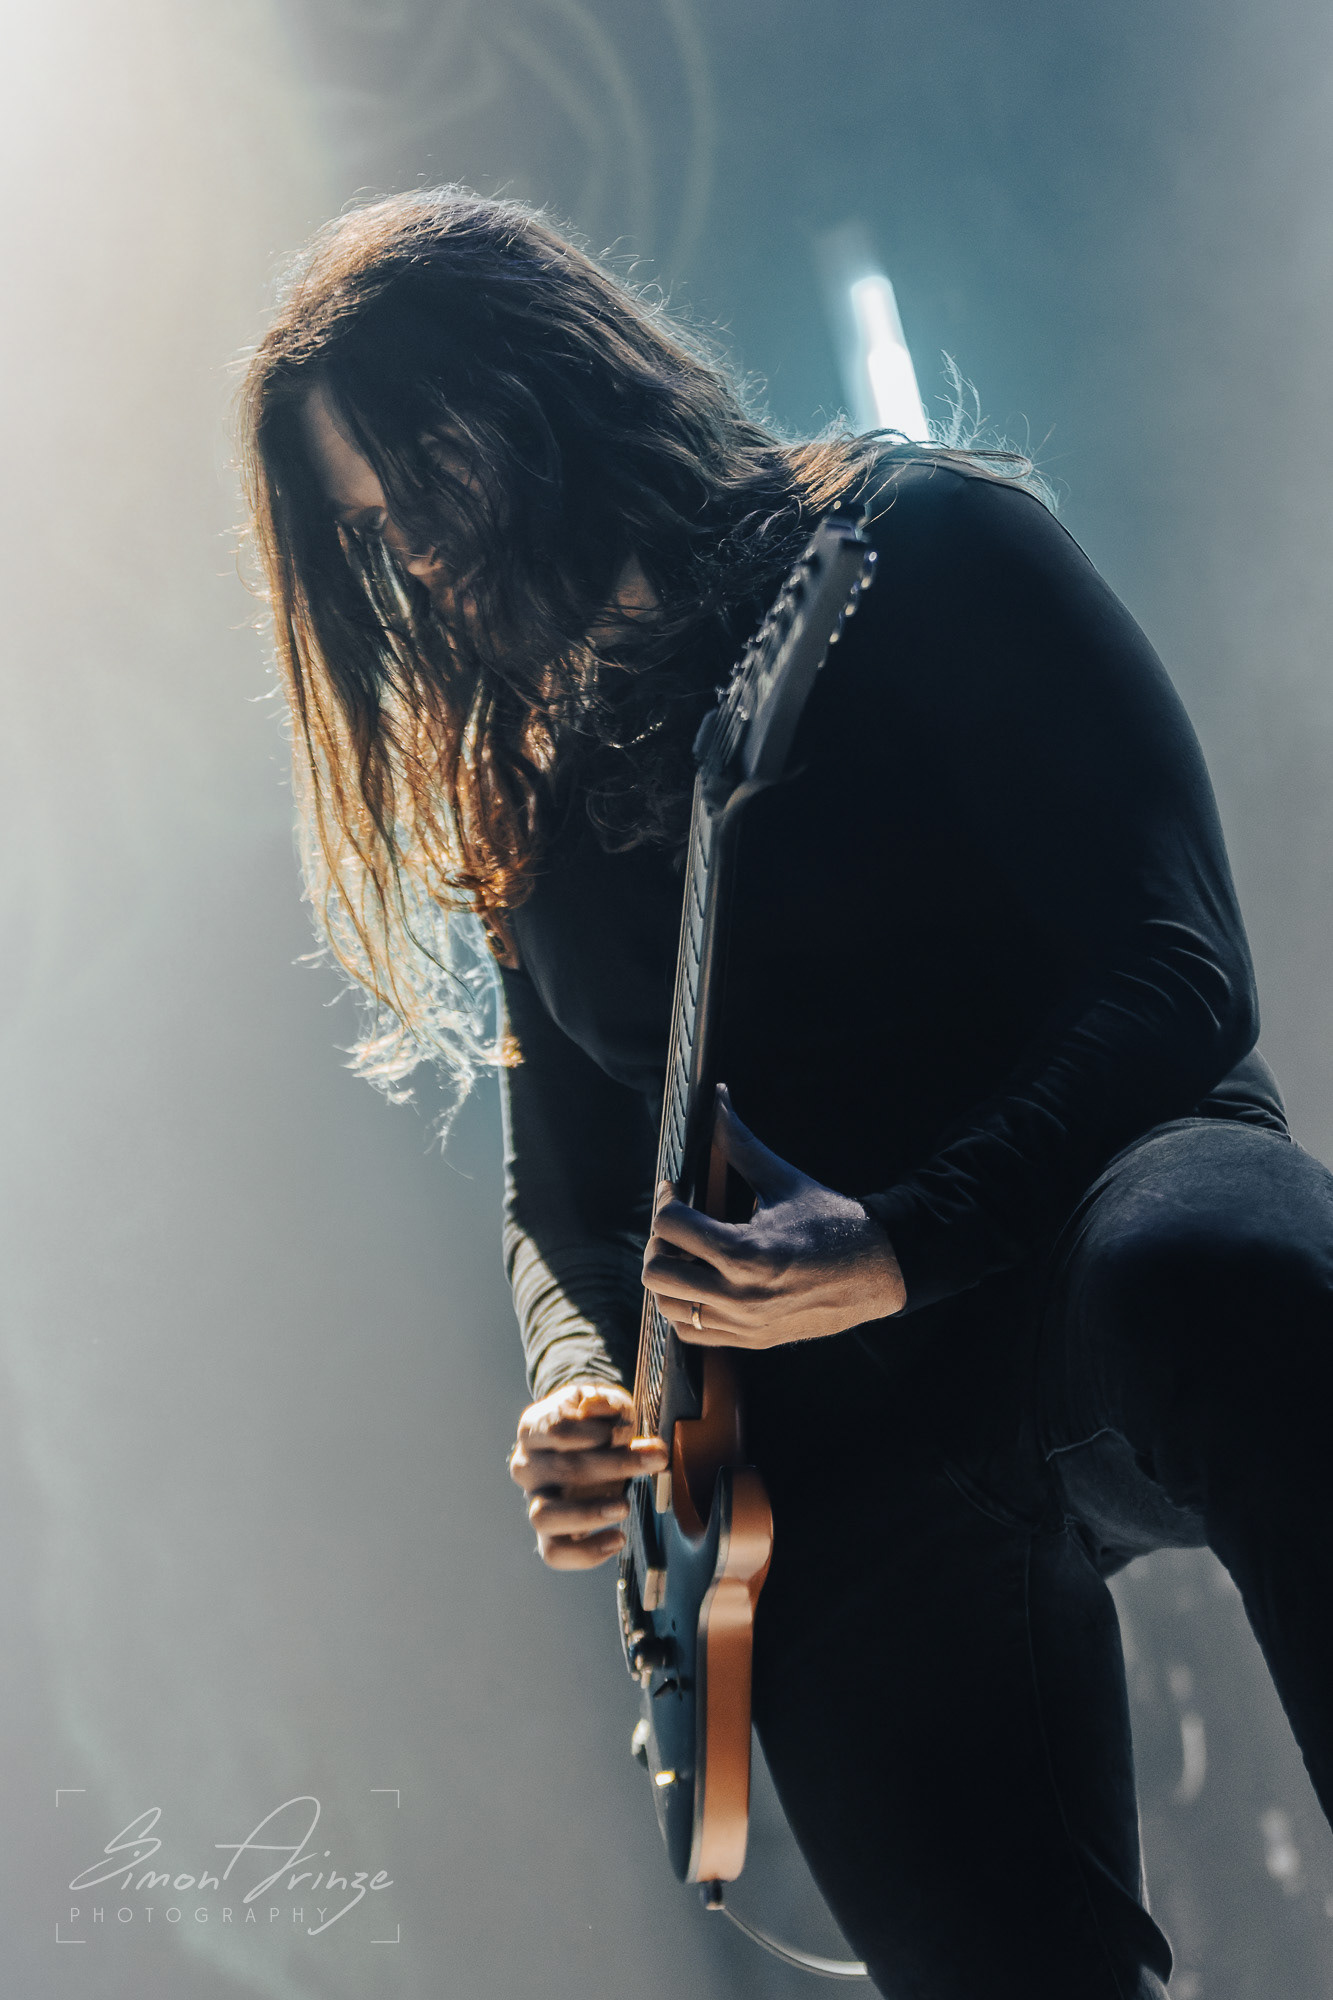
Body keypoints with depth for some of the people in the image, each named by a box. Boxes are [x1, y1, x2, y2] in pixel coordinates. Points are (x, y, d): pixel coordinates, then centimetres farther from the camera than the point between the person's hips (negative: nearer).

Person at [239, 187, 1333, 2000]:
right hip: (831, 1454, 4)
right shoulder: (536, 787, 18)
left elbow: (1179, 964, -9)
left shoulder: (925, 545, 0)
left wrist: (902, 1249, -21)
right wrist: (583, 1383, 1)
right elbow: (561, 1189, 24)